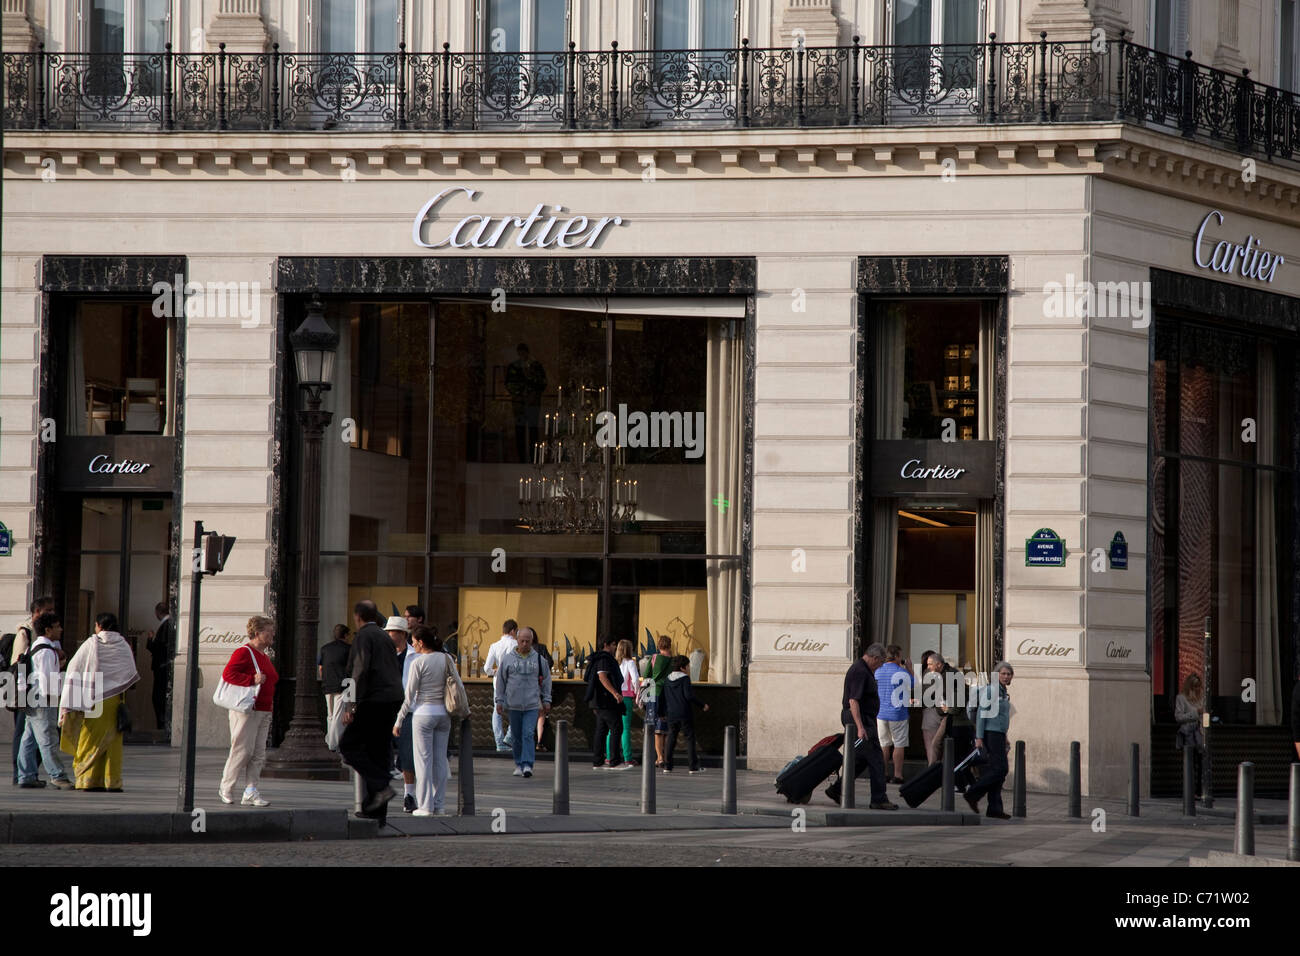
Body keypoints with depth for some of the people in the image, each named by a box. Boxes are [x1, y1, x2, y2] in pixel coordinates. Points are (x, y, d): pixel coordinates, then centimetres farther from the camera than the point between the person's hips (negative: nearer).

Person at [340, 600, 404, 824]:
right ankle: (376, 813, 8)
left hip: (373, 701, -8)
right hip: (393, 699, 8)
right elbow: (397, 671, 21)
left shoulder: (363, 637, -6)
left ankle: (380, 788, -16)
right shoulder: (385, 638, 19)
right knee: (377, 753, 9)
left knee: (348, 746, -3)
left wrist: (351, 706, -18)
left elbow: (360, 671, -16)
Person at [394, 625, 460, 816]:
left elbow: (408, 696, -9)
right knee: (440, 759, 10)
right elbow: (460, 687, 5)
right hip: (443, 714, 5)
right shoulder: (447, 659, 4)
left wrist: (398, 721, -2)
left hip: (423, 712, -5)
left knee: (423, 760, 0)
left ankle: (425, 806, -1)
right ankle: (440, 805, 11)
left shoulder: (418, 662, -11)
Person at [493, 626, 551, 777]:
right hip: (513, 705, 1)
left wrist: (546, 700, 10)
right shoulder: (508, 659, 3)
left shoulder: (538, 659, 4)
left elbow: (546, 680, 12)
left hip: (532, 704, -1)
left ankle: (527, 765, -16)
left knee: (528, 735, -13)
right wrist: (499, 701, 5)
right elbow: (500, 680, 8)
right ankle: (519, 765, 18)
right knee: (516, 737, 7)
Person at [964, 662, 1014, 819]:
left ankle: (995, 809, 6)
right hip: (991, 734, -9)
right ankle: (972, 794, -4)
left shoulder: (1004, 693, 17)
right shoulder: (990, 690, -10)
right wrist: (979, 737, -18)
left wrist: (1005, 739, 23)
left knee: (999, 771, 6)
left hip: (999, 735, 9)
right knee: (999, 768, -13)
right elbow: (982, 714, -13)